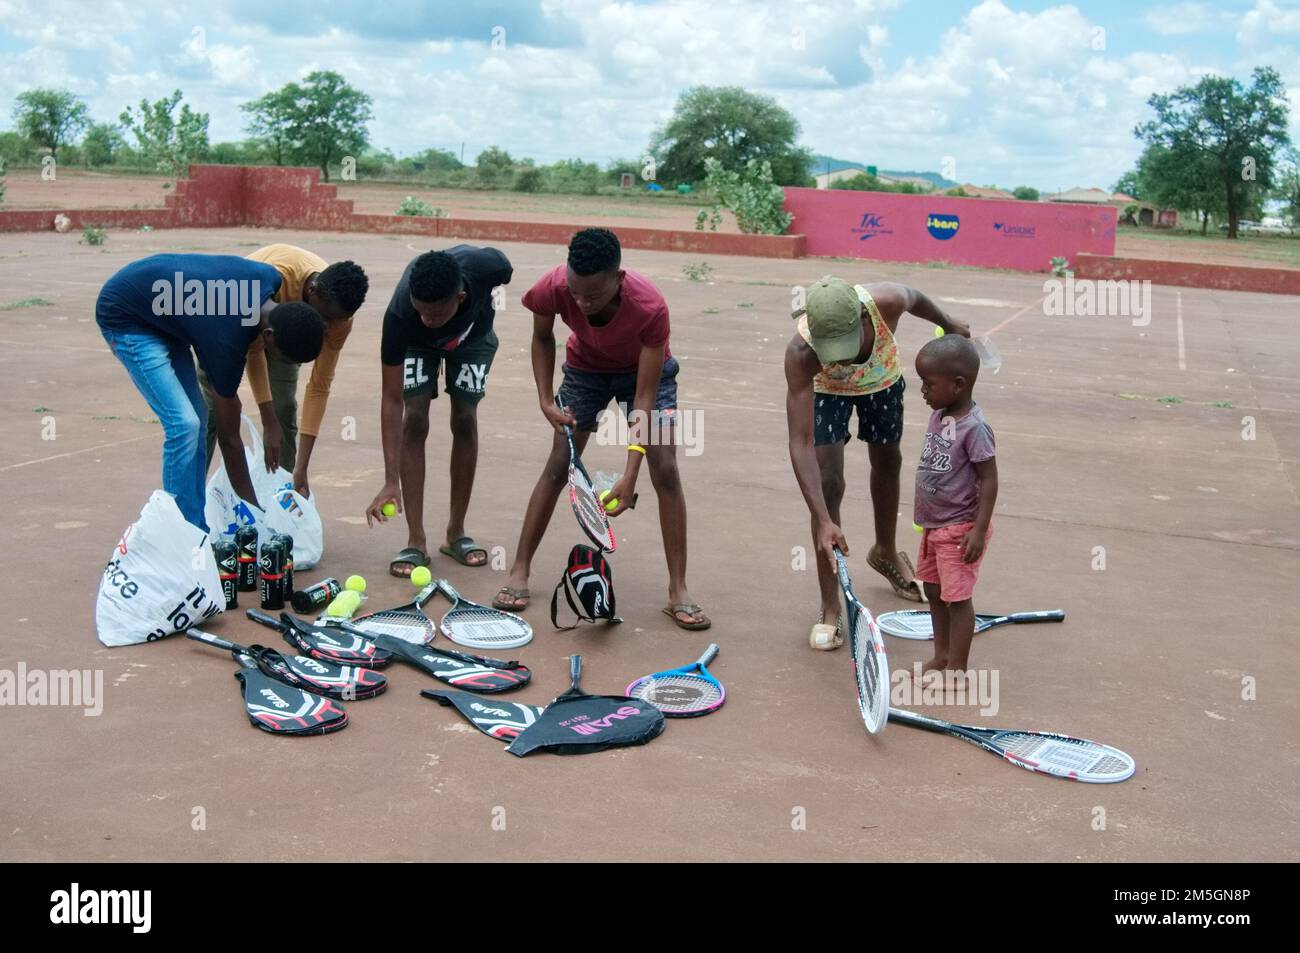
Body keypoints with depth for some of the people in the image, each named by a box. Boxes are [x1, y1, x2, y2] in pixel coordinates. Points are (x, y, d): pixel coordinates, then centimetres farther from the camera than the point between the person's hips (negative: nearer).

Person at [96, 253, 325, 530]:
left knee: (196, 418, 4)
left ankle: (196, 528, 11)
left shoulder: (270, 279, -17)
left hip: (162, 312, 9)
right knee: (183, 423, -17)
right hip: (125, 318, -9)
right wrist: (255, 510, -15)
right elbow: (229, 438, -22)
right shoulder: (227, 343, -32)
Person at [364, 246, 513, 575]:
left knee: (465, 419, -7)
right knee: (415, 419, -15)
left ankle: (456, 533, 6)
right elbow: (392, 400, -38)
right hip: (417, 343, -1)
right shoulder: (400, 315, -43)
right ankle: (416, 542, -10)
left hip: (473, 334, 1)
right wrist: (391, 481, -41)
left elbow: (507, 271, -14)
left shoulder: (485, 266, -43)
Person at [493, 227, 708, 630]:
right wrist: (546, 401, -17)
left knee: (665, 471, -13)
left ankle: (678, 592, -6)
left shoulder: (650, 307, -40)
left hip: (645, 371, -2)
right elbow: (542, 338, -7)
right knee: (558, 466, -2)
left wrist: (629, 476, -38)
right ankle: (519, 572, 9)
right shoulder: (553, 288, -33)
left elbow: (644, 397, -34)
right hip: (586, 368, 2)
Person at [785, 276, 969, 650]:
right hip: (825, 390, -3)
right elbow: (800, 443, -44)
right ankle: (830, 609, -4)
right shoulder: (800, 353, -44)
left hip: (883, 379, 3)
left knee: (887, 464, 21)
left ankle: (886, 553, 50)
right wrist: (823, 521, -51)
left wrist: (950, 324, 8)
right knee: (827, 483, -16)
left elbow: (915, 297, -13)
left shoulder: (887, 301, -41)